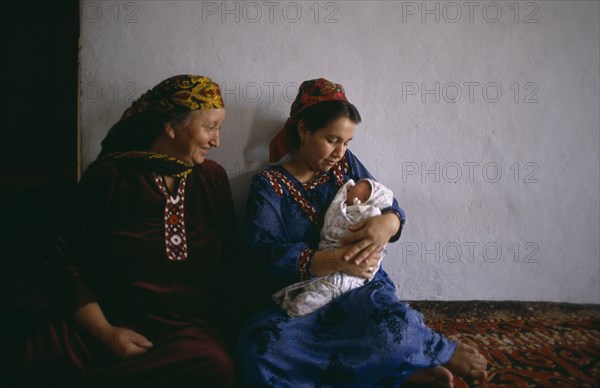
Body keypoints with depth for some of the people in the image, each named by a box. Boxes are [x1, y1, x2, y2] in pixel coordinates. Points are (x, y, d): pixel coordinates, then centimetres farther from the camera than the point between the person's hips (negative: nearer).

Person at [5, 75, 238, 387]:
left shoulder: (213, 178, 11)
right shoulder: (109, 176, 3)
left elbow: (229, 265, 13)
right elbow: (69, 263, 1)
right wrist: (103, 332, -11)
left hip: (191, 334, 4)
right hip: (111, 325, -3)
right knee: (32, 358, -32)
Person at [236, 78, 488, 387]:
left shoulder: (345, 165, 8)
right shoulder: (268, 184, -3)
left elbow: (392, 208, 8)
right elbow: (265, 255, -15)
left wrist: (388, 223, -19)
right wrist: (336, 260, -28)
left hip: (359, 288, 0)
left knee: (388, 319, -38)